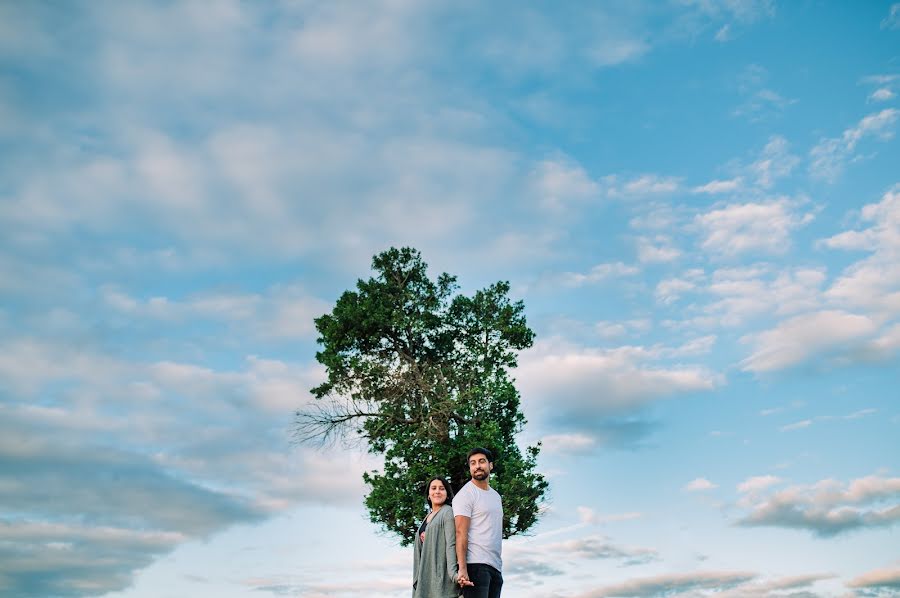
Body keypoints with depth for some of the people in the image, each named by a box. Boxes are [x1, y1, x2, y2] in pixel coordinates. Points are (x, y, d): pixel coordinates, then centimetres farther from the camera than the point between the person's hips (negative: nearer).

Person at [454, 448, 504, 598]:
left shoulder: (496, 496, 20)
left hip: (495, 566, 7)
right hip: (475, 564, -7)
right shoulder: (465, 495, -4)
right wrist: (462, 568, -20)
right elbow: (461, 533, -12)